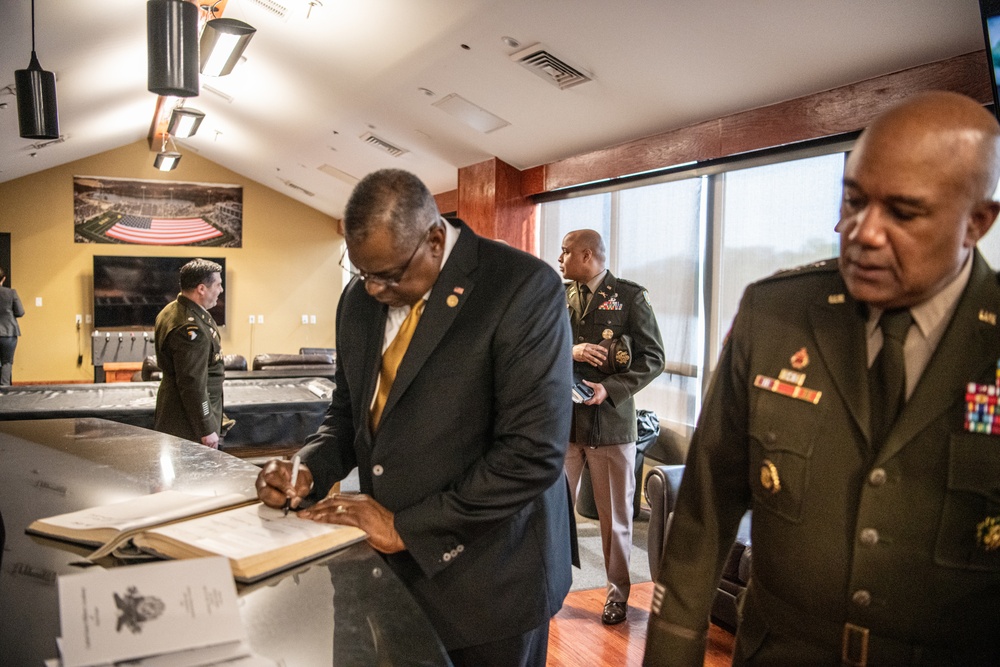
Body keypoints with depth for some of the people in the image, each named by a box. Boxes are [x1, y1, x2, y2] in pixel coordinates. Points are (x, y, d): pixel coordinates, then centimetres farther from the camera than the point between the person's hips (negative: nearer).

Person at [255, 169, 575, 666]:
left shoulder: (523, 288, -19)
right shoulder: (359, 298, 3)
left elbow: (533, 452, -23)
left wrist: (409, 526, -19)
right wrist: (310, 469, -6)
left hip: (487, 576, -5)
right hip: (392, 567, 6)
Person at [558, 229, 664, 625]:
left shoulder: (630, 297, -3)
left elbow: (653, 358, -4)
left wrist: (611, 388, -16)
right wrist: (569, 352, -10)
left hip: (610, 419, -3)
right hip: (562, 417, 3)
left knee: (615, 514, 9)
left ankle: (618, 589, 27)